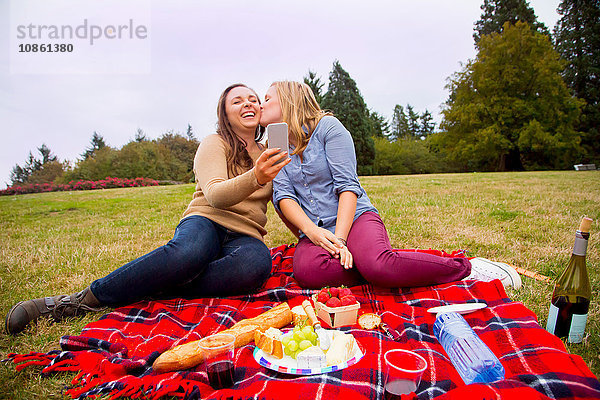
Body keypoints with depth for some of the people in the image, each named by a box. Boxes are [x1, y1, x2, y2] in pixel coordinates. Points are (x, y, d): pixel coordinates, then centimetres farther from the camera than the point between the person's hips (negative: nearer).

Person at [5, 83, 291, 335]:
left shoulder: (268, 155, 20)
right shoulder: (214, 144, 5)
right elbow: (214, 194, -14)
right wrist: (255, 178, -32)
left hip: (245, 236, 3)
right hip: (207, 221, -3)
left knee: (258, 263, -37)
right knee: (190, 251, -42)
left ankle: (157, 291, -29)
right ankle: (82, 299, -26)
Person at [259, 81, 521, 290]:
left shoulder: (327, 126, 0)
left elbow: (347, 185, -9)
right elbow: (283, 195, -2)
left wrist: (340, 238, -20)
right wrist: (311, 231, -20)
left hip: (355, 216, -3)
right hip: (314, 231, 4)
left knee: (376, 264, -35)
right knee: (306, 270, -32)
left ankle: (467, 268, -11)